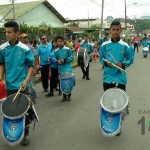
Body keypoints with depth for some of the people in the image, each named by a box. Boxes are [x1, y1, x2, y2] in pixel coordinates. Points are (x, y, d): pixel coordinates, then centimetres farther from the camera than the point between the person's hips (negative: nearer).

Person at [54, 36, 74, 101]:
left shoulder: (67, 49, -3)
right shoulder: (56, 51, 6)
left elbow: (71, 58, -2)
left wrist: (64, 60, -14)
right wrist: (57, 61, -10)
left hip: (68, 68, -2)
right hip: (60, 69, 3)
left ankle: (69, 95, 16)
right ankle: (64, 96, 19)